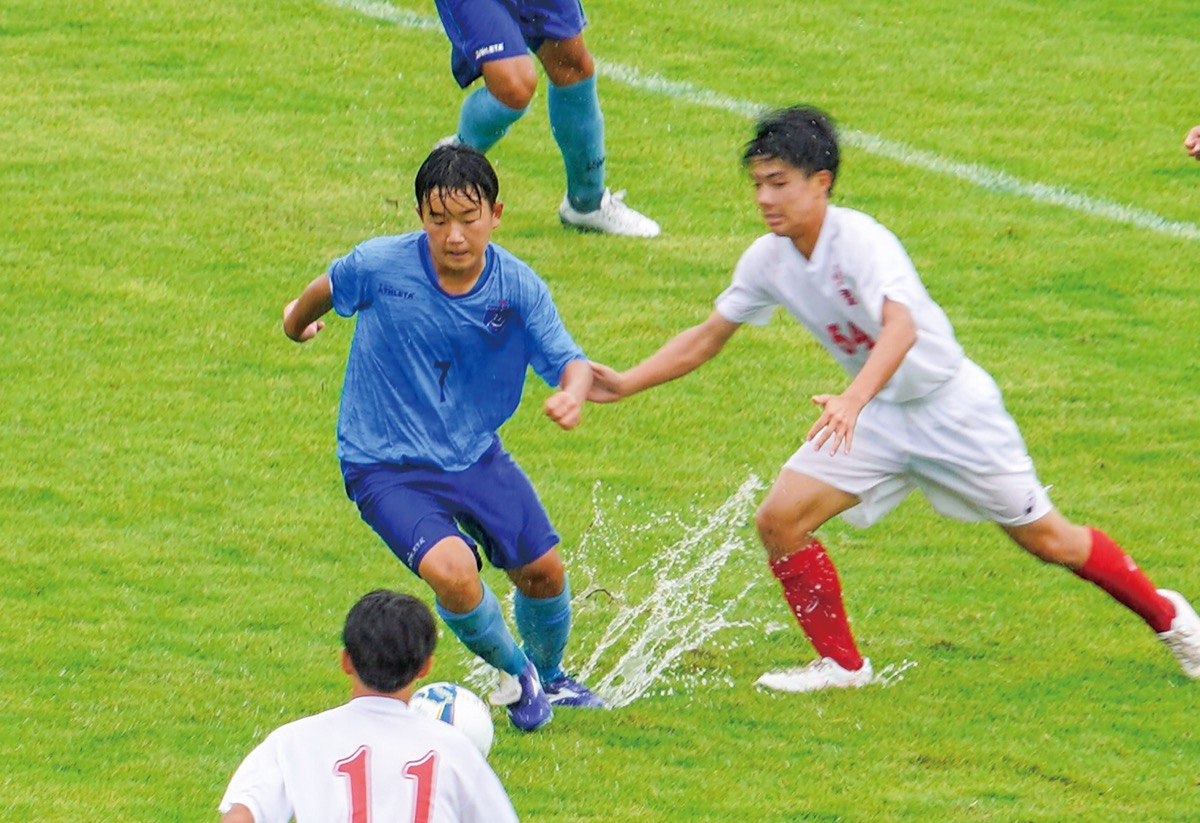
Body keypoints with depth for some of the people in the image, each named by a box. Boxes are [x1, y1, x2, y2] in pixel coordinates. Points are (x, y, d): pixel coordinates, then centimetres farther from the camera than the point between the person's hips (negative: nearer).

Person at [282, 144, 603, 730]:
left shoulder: (518, 288, -13)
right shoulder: (379, 266, -19)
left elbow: (569, 362, -14)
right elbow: (327, 290, 3)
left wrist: (572, 392, -39)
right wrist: (298, 319, 25)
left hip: (476, 456, 4)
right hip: (386, 466, -4)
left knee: (543, 570, 8)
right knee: (451, 570, -26)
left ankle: (549, 675, 43)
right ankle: (514, 674, 5)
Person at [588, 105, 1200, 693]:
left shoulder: (860, 241, -28)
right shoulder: (768, 259, -6)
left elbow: (901, 328, -44)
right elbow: (707, 339, 7)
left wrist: (853, 400, -61)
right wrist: (624, 384, -5)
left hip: (951, 407, -6)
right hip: (873, 417, 6)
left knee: (1045, 539, 3)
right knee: (779, 519, -11)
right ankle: (840, 663, 6)